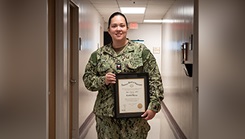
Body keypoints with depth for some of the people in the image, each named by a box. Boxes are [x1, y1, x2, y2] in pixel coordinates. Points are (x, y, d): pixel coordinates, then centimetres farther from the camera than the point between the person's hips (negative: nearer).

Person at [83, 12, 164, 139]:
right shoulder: (98, 54, 7)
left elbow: (155, 80, -1)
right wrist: (102, 81, -10)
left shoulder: (141, 51, 1)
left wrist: (154, 106, -8)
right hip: (106, 115, 2)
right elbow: (87, 79, 9)